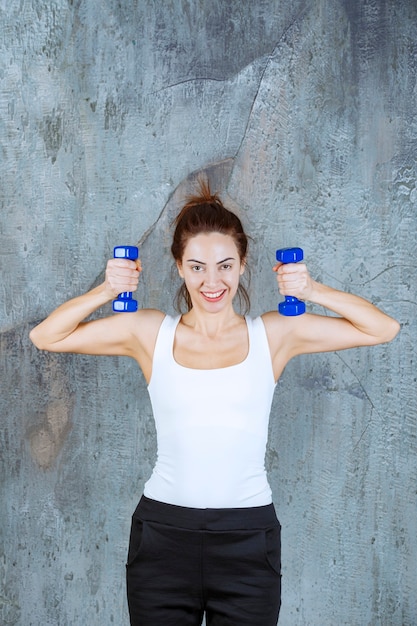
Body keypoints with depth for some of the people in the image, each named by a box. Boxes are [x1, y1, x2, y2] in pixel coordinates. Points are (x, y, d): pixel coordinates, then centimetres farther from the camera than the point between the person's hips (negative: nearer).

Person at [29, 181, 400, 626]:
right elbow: (45, 337, 6)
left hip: (248, 540, 0)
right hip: (163, 534, 0)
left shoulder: (275, 334, 1)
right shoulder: (149, 333, 2)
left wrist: (312, 291, -7)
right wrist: (106, 291, -6)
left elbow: (382, 329, 4)